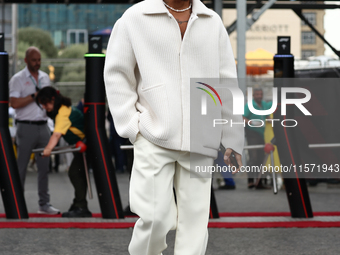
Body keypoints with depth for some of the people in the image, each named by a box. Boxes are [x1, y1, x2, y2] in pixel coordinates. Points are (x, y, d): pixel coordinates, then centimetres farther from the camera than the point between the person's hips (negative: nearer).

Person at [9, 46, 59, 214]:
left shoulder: (45, 78, 15)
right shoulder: (18, 79, -3)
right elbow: (14, 103, -14)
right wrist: (34, 96, -14)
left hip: (43, 126, 5)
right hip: (26, 126, -5)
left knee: (44, 166, 5)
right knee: (21, 167, -2)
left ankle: (44, 204, 9)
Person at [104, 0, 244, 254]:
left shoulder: (212, 23, 7)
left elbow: (227, 82, 9)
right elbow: (116, 74, 2)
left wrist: (233, 139, 8)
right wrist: (132, 126, -6)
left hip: (199, 141, 3)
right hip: (154, 137, -3)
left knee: (195, 218, 1)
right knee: (156, 217, -8)